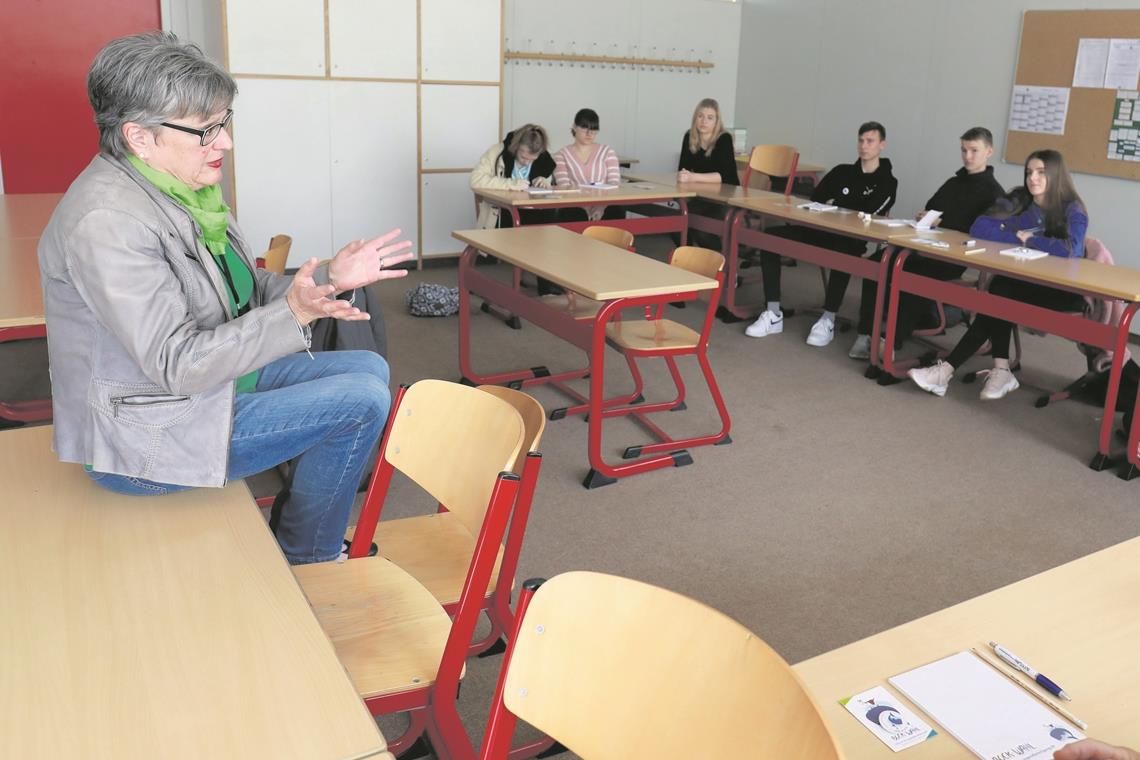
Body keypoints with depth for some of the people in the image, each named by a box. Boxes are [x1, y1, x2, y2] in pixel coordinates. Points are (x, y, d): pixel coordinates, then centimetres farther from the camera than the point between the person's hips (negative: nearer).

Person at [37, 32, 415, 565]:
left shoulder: (183, 190, 3)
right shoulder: (105, 223, -26)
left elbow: (240, 296, 10)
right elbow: (178, 365, -28)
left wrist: (329, 278, -3)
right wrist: (292, 313, -35)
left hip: (214, 376, 10)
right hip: (146, 439, -10)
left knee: (370, 369, 11)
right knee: (363, 401, -16)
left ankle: (298, 524, 22)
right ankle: (305, 566, 7)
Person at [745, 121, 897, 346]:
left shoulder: (887, 183, 6)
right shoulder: (842, 171, 19)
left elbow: (867, 214, -10)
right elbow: (814, 200, 10)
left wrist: (835, 205, -1)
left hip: (853, 241, -5)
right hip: (821, 231, 5)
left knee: (843, 253, -42)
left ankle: (828, 321, -27)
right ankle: (773, 314, -18)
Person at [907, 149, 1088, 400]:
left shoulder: (1072, 210, -10)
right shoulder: (1018, 200, 3)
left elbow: (1070, 249, -28)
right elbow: (978, 228, -9)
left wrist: (1029, 239, -16)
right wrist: (1017, 238, -16)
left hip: (1064, 290, -4)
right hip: (1025, 282, 5)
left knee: (1001, 294, -28)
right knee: (999, 291, -30)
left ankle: (949, 368, -28)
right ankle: (1001, 370, -31)